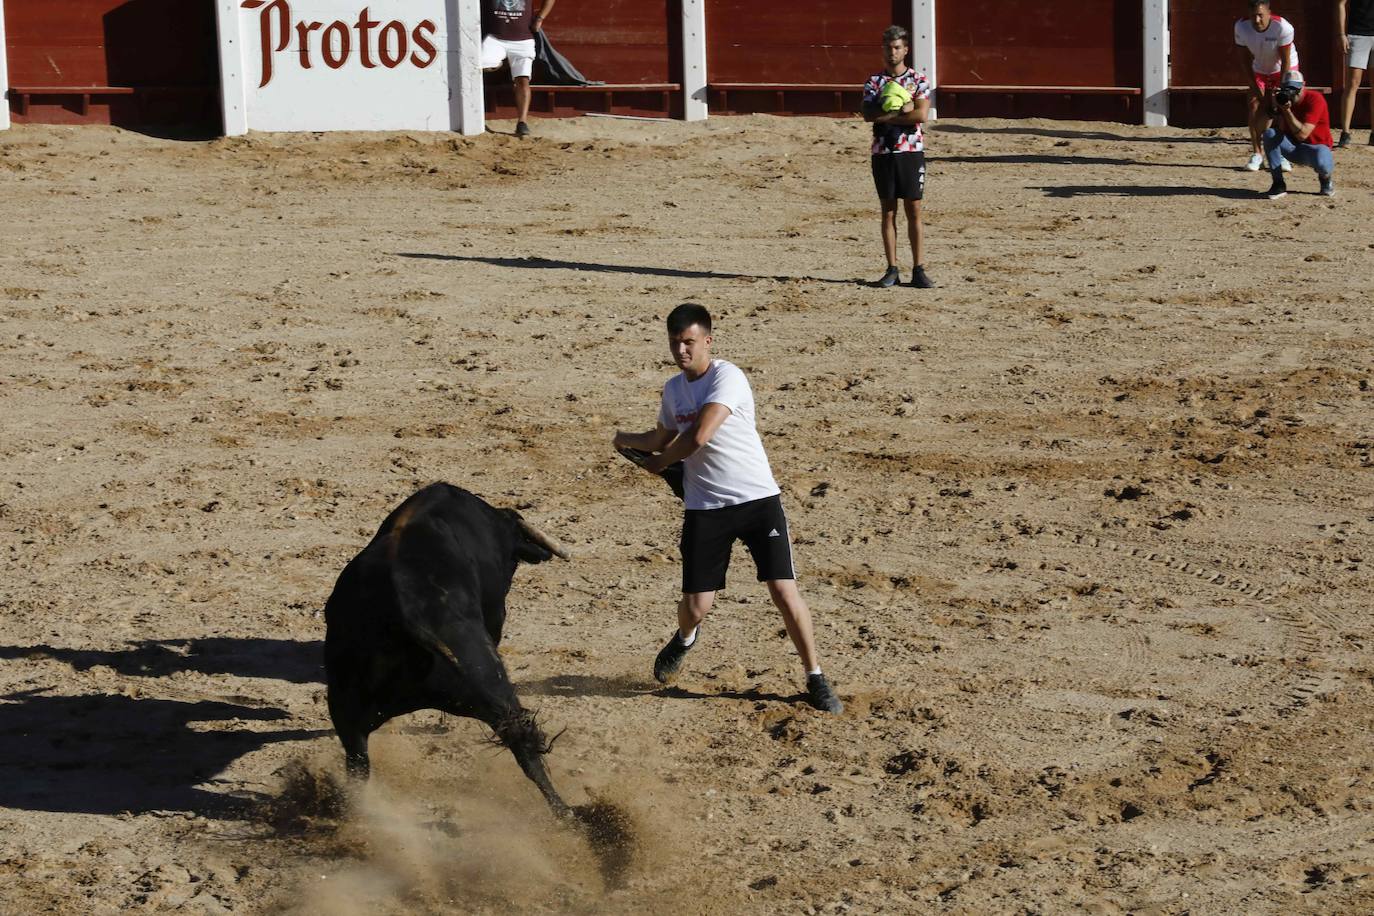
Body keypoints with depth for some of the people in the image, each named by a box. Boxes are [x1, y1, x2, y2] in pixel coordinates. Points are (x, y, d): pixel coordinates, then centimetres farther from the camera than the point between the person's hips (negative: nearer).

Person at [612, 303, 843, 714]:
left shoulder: (727, 378, -14)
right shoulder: (673, 389, 11)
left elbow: (698, 436, -22)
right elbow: (663, 439, 31)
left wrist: (659, 462, -5)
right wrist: (625, 440, 42)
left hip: (757, 499, -5)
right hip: (705, 507, 5)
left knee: (784, 591, -11)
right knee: (695, 605, 2)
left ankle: (816, 680, 3)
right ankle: (685, 638, 40)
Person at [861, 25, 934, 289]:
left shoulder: (918, 80, 2)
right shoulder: (874, 81, 7)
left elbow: (921, 114, -12)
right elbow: (868, 114, -8)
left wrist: (886, 116, -10)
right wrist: (900, 111, -16)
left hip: (911, 151, -2)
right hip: (882, 152, 2)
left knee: (914, 211, -1)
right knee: (888, 211, 4)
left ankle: (919, 270, -1)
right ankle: (892, 270, 7)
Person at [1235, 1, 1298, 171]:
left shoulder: (1283, 27, -35)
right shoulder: (1241, 27, -25)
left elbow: (1285, 61, -26)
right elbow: (1245, 56, -12)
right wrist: (1253, 84, -14)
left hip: (1283, 69, -3)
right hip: (1259, 70, 3)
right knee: (1254, 106, -10)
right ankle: (1256, 154, -2)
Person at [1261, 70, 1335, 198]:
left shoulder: (1315, 99, -19)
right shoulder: (1284, 99, -3)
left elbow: (1302, 134, -28)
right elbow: (1280, 131, -14)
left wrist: (1287, 110, -31)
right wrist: (1277, 108, -25)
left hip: (1316, 147, -5)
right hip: (1293, 148, 5)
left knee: (1321, 163, -41)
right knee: (1269, 134, -23)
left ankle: (1325, 178, 2)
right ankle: (1278, 184, -16)